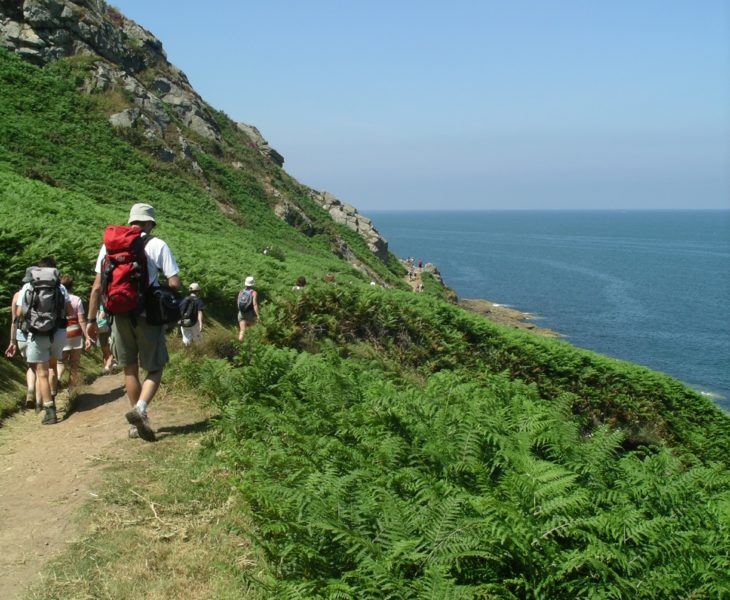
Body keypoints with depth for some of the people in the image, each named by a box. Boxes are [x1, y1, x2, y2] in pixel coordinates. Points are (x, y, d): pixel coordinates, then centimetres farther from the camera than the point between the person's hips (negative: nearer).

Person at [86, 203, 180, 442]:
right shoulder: (158, 246, -4)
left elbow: (97, 287, 3)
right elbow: (174, 283, -10)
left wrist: (92, 319, 10)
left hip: (120, 316, 3)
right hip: (148, 315, -3)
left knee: (130, 369, 16)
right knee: (155, 368, 7)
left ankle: (136, 424, 21)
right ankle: (140, 408, -18)